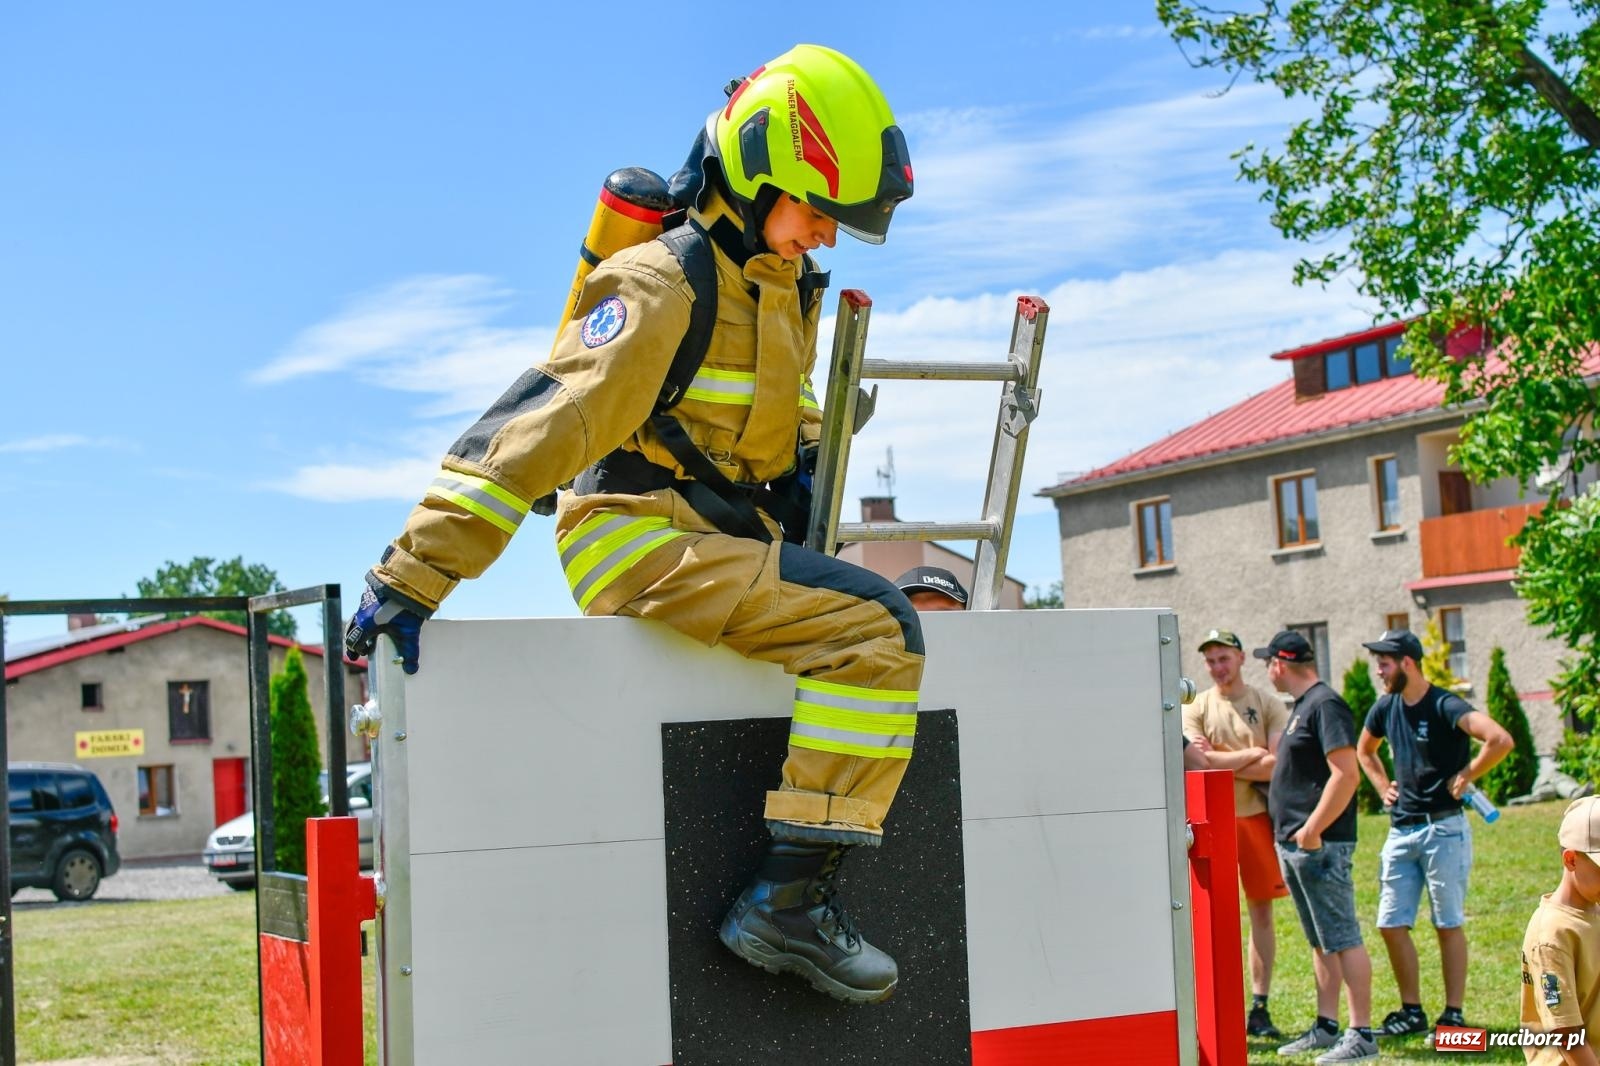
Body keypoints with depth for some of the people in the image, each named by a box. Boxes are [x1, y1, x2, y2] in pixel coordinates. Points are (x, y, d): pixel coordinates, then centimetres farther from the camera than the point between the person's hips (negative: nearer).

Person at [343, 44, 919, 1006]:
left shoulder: (786, 286, 14)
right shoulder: (661, 287, -15)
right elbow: (537, 423, -23)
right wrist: (415, 572, -27)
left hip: (727, 543, 10)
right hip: (645, 540, -10)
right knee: (874, 631, -23)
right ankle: (788, 899, -22)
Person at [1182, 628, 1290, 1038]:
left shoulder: (1268, 704, 3)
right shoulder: (1196, 708, 5)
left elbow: (1279, 765, -8)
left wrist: (1224, 764, -10)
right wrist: (1251, 755, -9)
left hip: (1258, 816, 1)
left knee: (1262, 910, 5)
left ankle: (1260, 1007, 11)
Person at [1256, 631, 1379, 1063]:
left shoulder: (1325, 705, -14)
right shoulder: (1300, 707, 17)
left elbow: (1345, 773, -22)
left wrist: (1312, 830, -23)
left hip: (1320, 845, -10)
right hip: (1293, 844, 10)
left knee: (1343, 939, -7)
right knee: (1321, 941, 14)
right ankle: (1326, 1027, 20)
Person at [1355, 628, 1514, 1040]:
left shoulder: (1445, 706, -14)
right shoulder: (1386, 707, 8)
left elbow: (1500, 740, -29)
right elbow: (1364, 751, 29)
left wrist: (1465, 777, -18)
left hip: (1443, 829, -7)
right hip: (1401, 831, 7)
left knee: (1448, 924, 1)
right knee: (1391, 924, 5)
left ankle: (1453, 1015, 8)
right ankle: (1412, 1010, 16)